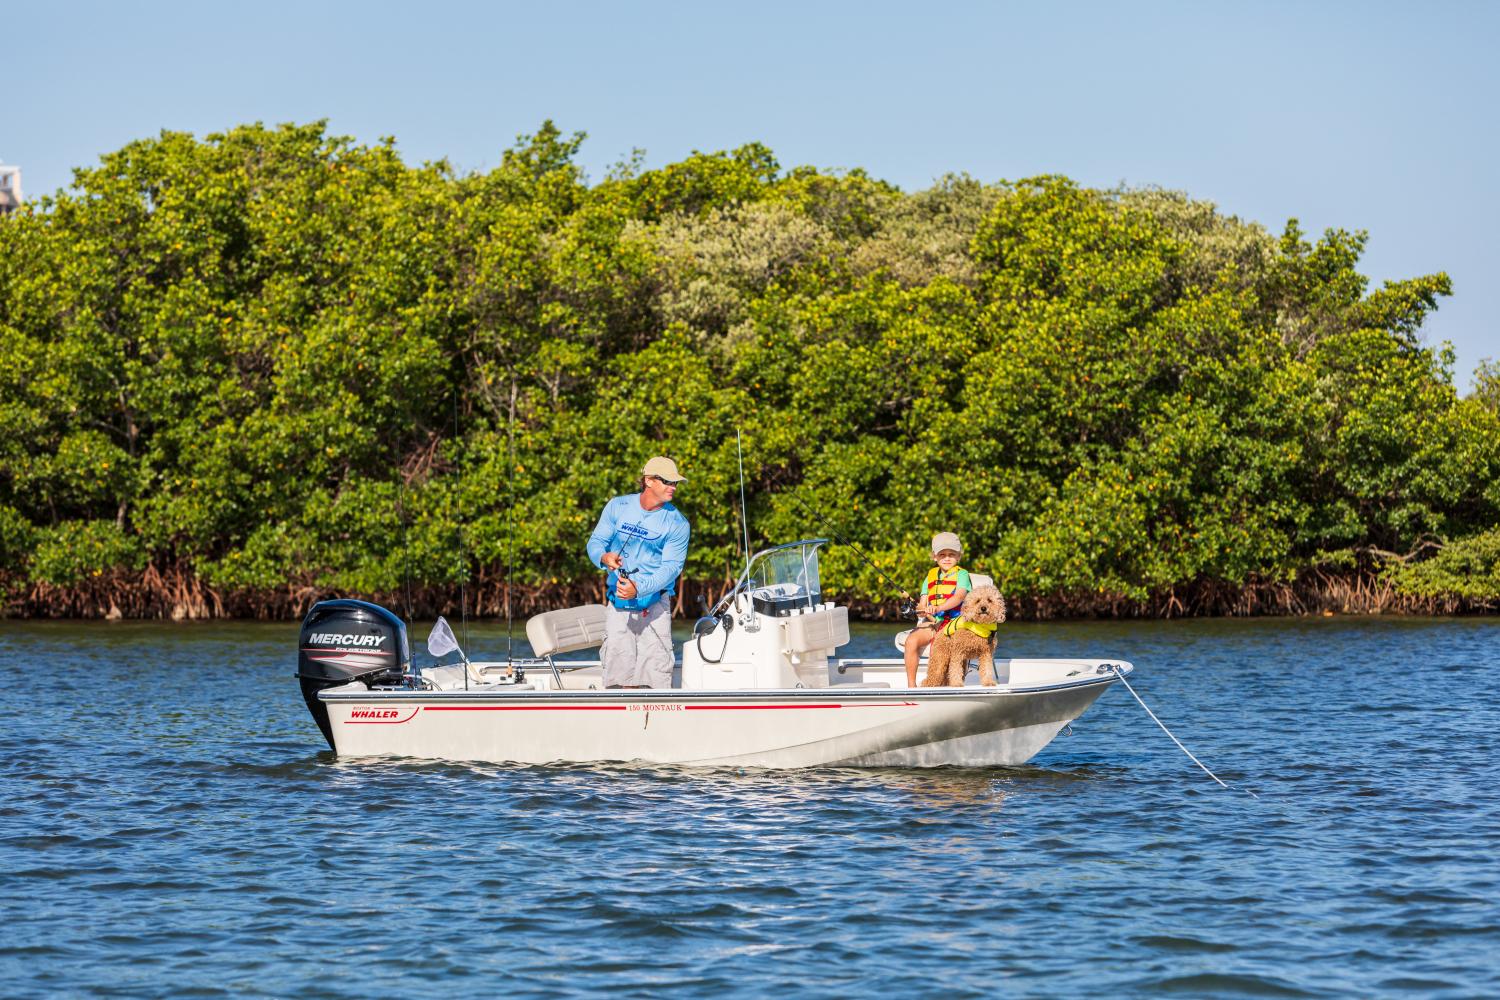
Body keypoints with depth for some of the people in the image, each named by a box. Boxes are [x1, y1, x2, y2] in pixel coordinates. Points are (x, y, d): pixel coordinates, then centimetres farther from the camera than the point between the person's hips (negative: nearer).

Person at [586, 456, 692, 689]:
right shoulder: (618, 507, 1)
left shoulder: (677, 523, -6)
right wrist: (604, 557, -20)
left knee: (656, 661, -8)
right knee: (619, 659, 0)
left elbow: (671, 567, -13)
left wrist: (638, 588, -29)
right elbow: (595, 542, 5)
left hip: (654, 603, -2)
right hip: (618, 603, 2)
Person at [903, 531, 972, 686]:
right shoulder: (931, 576, 19)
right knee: (912, 640, -23)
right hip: (933, 622, 5)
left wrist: (938, 608, -32)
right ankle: (911, 686, -18)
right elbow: (922, 605, 13)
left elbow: (959, 597, -16)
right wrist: (921, 610, -13)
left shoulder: (961, 574, 3)